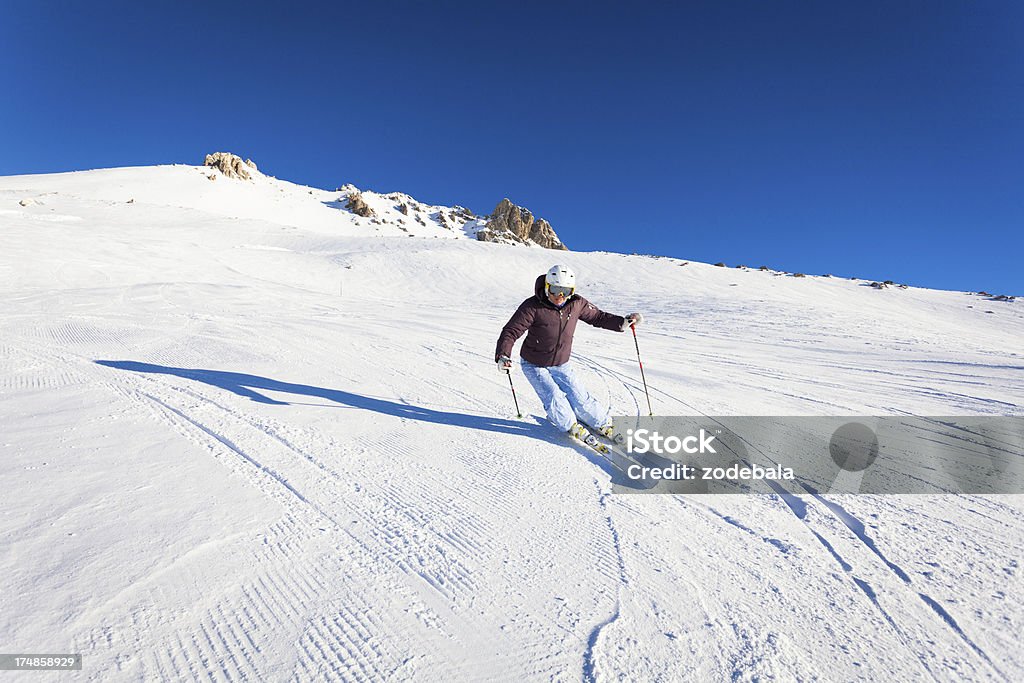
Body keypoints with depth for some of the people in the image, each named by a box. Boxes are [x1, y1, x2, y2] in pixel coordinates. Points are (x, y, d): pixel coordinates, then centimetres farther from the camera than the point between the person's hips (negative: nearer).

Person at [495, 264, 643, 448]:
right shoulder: (532, 307, -27)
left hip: (561, 365, 3)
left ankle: (604, 424, 24)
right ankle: (572, 426, 15)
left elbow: (597, 316, 4)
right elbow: (511, 331, -27)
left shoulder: (577, 304, -13)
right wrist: (502, 356, -43)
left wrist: (622, 322, -7)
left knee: (579, 398, -2)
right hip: (534, 365, -3)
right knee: (553, 397, -15)